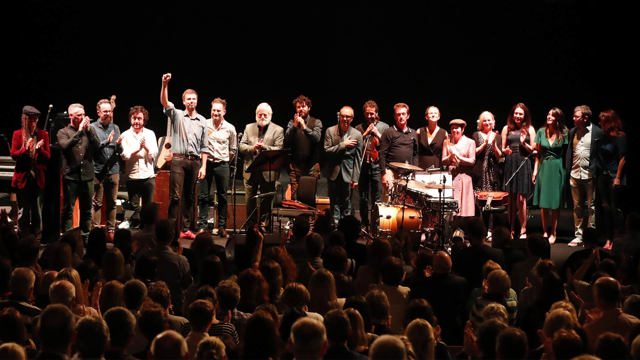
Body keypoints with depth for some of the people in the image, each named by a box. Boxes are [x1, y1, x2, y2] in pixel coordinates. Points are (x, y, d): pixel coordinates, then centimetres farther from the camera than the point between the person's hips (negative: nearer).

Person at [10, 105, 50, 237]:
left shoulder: (43, 134, 6)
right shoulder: (18, 134, 3)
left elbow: (48, 157, 4)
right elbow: (13, 155, -3)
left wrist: (40, 149, -16)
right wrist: (25, 149, -19)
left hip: (38, 179, 1)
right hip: (22, 178, -1)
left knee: (37, 211, 0)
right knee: (24, 211, 2)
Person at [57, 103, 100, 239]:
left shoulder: (90, 130, 10)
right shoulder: (63, 132, 2)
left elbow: (97, 146, -3)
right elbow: (65, 146, -17)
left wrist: (88, 130, -11)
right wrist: (79, 131, -17)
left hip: (87, 175, 3)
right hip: (71, 176, -3)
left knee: (86, 209, 10)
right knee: (68, 210, -2)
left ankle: (86, 236, 18)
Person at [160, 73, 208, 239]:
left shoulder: (202, 121, 13)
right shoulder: (177, 115, 6)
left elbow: (204, 147, 12)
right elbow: (164, 102, -12)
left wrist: (203, 166, 4)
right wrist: (165, 84, -28)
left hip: (195, 162, 3)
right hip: (179, 160, -3)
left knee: (190, 197, 6)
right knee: (176, 195, -7)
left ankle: (187, 228, 10)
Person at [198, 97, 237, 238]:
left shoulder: (230, 128, 3)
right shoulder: (204, 124, -1)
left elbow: (233, 150, 13)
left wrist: (226, 160, 7)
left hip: (222, 165, 1)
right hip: (206, 162, 0)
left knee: (222, 197, 4)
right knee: (203, 196, 1)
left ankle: (222, 226, 10)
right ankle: (203, 225, 6)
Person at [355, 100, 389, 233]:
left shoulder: (384, 127, 7)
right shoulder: (359, 128, 11)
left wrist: (377, 134, -8)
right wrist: (366, 133, -6)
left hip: (377, 166, -2)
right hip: (363, 166, 2)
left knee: (377, 199, -5)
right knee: (363, 198, 9)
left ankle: (375, 227, -1)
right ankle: (364, 226, 19)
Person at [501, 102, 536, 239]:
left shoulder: (529, 129, 9)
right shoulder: (507, 129, 12)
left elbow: (533, 150, 6)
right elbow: (502, 148, 13)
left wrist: (524, 143, -11)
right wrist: (504, 151, -9)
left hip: (523, 165, -2)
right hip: (510, 165, 2)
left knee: (521, 198, -7)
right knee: (511, 199, 3)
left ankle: (523, 231, -3)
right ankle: (511, 230, 9)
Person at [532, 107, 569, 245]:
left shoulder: (564, 134, -3)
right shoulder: (541, 132, 4)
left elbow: (567, 153, 0)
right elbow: (538, 153, 9)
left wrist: (566, 171, -8)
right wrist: (535, 171, 5)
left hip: (557, 168, -2)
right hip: (543, 168, 2)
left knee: (555, 203, 1)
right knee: (543, 203, 3)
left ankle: (553, 233, 8)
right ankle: (545, 232, 12)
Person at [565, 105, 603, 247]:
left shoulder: (597, 132, -8)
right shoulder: (573, 132, 9)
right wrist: (568, 170, 5)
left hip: (590, 175, -5)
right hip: (575, 175, 5)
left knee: (591, 207, 1)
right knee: (577, 207, 10)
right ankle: (578, 235, 17)